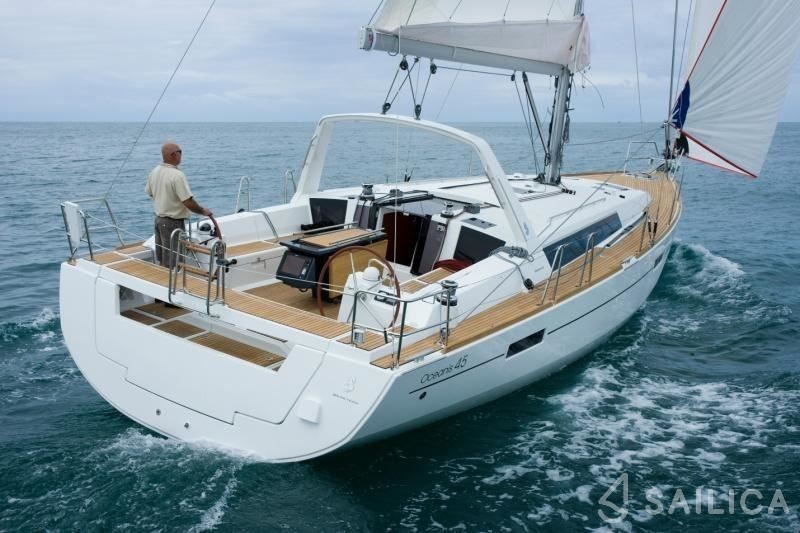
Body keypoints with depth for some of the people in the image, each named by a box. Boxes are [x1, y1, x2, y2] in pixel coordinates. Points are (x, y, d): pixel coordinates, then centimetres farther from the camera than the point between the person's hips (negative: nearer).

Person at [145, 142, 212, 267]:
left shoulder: (154, 172, 3)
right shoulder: (177, 175, -23)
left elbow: (150, 193, 18)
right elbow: (189, 203, -25)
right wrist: (203, 211, -9)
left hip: (158, 218, 9)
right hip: (173, 223, -9)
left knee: (162, 261, 17)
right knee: (171, 265, -1)